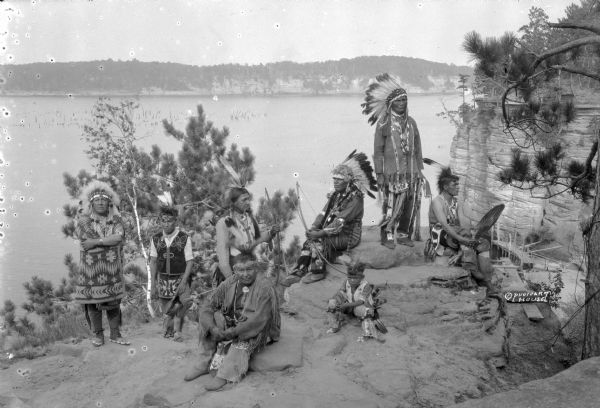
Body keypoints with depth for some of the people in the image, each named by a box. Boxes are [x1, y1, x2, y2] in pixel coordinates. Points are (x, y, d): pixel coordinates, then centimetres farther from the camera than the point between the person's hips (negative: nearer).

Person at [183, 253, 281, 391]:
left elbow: (259, 320, -28)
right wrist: (213, 328, -28)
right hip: (234, 324, 5)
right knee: (214, 316, -19)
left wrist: (230, 332, -30)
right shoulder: (229, 284, -6)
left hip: (258, 332, -5)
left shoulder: (265, 287, -20)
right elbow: (207, 308, -8)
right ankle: (205, 363, -17)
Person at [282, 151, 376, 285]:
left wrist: (321, 233, -27)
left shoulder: (355, 198, -18)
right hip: (334, 233, 8)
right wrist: (314, 227, -10)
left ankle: (317, 272, -16)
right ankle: (297, 273, -19)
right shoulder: (336, 195, 10)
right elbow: (324, 213, 8)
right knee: (308, 242, -15)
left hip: (348, 236, -7)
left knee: (319, 241, -28)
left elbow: (340, 222, -24)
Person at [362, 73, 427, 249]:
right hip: (392, 173, -5)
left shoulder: (411, 122, 13)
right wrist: (379, 173, -9)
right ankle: (387, 236, 5)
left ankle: (404, 234, 18)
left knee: (410, 206, 5)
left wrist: (420, 170, 12)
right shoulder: (383, 124, -1)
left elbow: (417, 148, 16)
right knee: (391, 206, -7)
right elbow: (378, 150, -3)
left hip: (411, 173, 5)